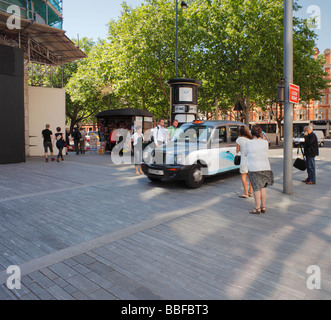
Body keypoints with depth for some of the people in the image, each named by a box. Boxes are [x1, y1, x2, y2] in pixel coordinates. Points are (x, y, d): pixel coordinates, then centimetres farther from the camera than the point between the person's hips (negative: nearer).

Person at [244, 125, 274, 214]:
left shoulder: (249, 143, -12)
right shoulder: (265, 142, -4)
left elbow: (245, 154, 2)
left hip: (254, 168, -3)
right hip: (265, 167, 4)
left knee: (256, 188, 2)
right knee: (263, 187, 13)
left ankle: (257, 208, 7)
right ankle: (263, 207, 20)